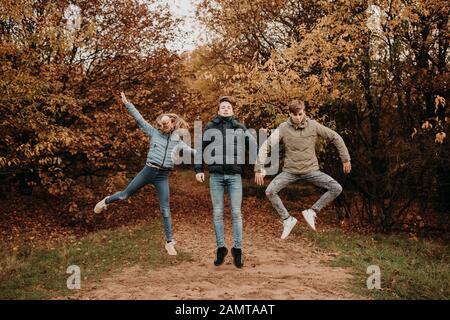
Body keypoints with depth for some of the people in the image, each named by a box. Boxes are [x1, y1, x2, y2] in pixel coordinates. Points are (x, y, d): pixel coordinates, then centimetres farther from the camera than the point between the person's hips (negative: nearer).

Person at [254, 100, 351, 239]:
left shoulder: (313, 126, -8)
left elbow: (335, 138, 2)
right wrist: (259, 169, -17)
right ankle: (287, 219, 1)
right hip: (290, 171, 0)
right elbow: (266, 146, -10)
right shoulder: (283, 128, -10)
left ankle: (311, 212, 1)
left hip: (311, 170, 1)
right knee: (270, 192, -18)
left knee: (336, 188, -15)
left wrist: (345, 159, 5)